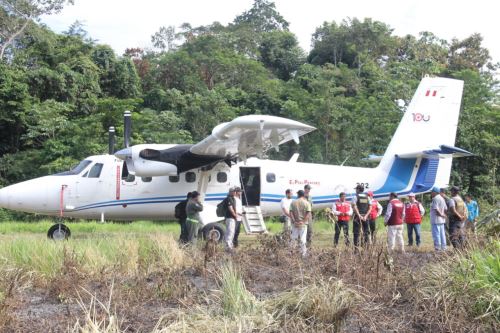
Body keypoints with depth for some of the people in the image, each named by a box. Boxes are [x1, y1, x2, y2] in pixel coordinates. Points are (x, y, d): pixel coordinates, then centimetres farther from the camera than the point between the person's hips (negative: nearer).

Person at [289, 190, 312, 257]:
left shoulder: (293, 202, 3)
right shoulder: (306, 203, -4)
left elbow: (291, 213, -5)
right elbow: (308, 214, -13)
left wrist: (294, 221, -8)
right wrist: (303, 221, -13)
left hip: (295, 224, 2)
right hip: (303, 224, -2)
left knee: (293, 238, 11)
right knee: (303, 239, 2)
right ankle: (303, 253, 4)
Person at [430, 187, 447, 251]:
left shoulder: (435, 199, -13)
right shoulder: (442, 198, 16)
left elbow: (436, 209, -20)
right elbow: (445, 209, 17)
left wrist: (441, 215, -9)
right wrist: (443, 215, 10)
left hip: (436, 220, -9)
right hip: (442, 220, 9)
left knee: (436, 234, -7)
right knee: (442, 234, 11)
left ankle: (438, 248, -7)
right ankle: (443, 248, 14)